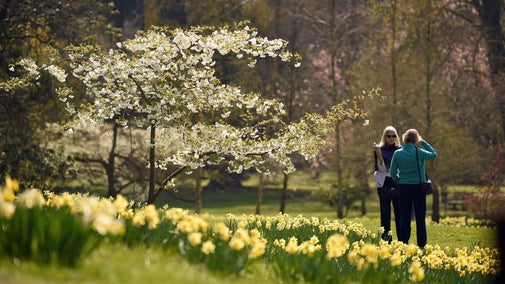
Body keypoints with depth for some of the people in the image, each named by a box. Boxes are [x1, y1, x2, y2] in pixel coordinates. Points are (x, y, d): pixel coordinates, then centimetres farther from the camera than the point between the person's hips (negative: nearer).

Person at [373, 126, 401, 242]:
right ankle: (386, 240, 3)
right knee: (385, 214, 0)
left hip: (398, 185, 1)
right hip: (384, 185, -1)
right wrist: (378, 154, -18)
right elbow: (380, 168, -6)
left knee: (399, 213, -1)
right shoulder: (379, 149, 3)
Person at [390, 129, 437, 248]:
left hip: (403, 188, 1)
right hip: (419, 188, -1)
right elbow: (434, 154, 10)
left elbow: (393, 173, 0)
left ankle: (403, 243, 5)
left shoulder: (398, 153, -4)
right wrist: (423, 142, 10)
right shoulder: (419, 153, -9)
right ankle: (421, 244, 8)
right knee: (420, 218, 6)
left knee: (404, 217, 6)